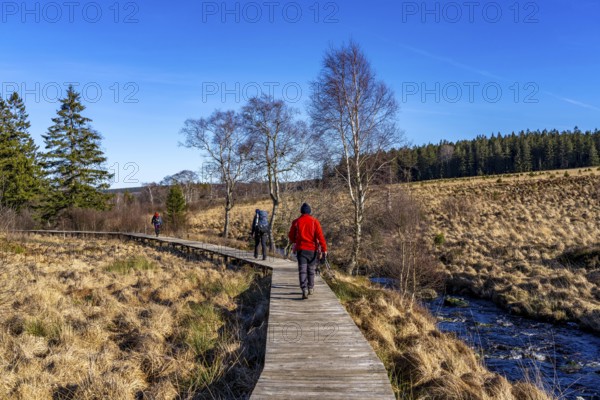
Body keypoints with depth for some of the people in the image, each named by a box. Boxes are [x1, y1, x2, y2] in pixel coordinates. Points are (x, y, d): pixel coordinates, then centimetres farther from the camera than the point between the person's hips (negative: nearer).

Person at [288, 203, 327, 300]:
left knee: (302, 270, -3)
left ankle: (304, 290, -17)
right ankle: (310, 288, 28)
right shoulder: (314, 221, -3)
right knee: (311, 270, 16)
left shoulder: (296, 222, 0)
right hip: (312, 250, 0)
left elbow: (291, 236, 8)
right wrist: (324, 249, -9)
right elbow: (320, 236, -10)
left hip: (301, 249, 0)